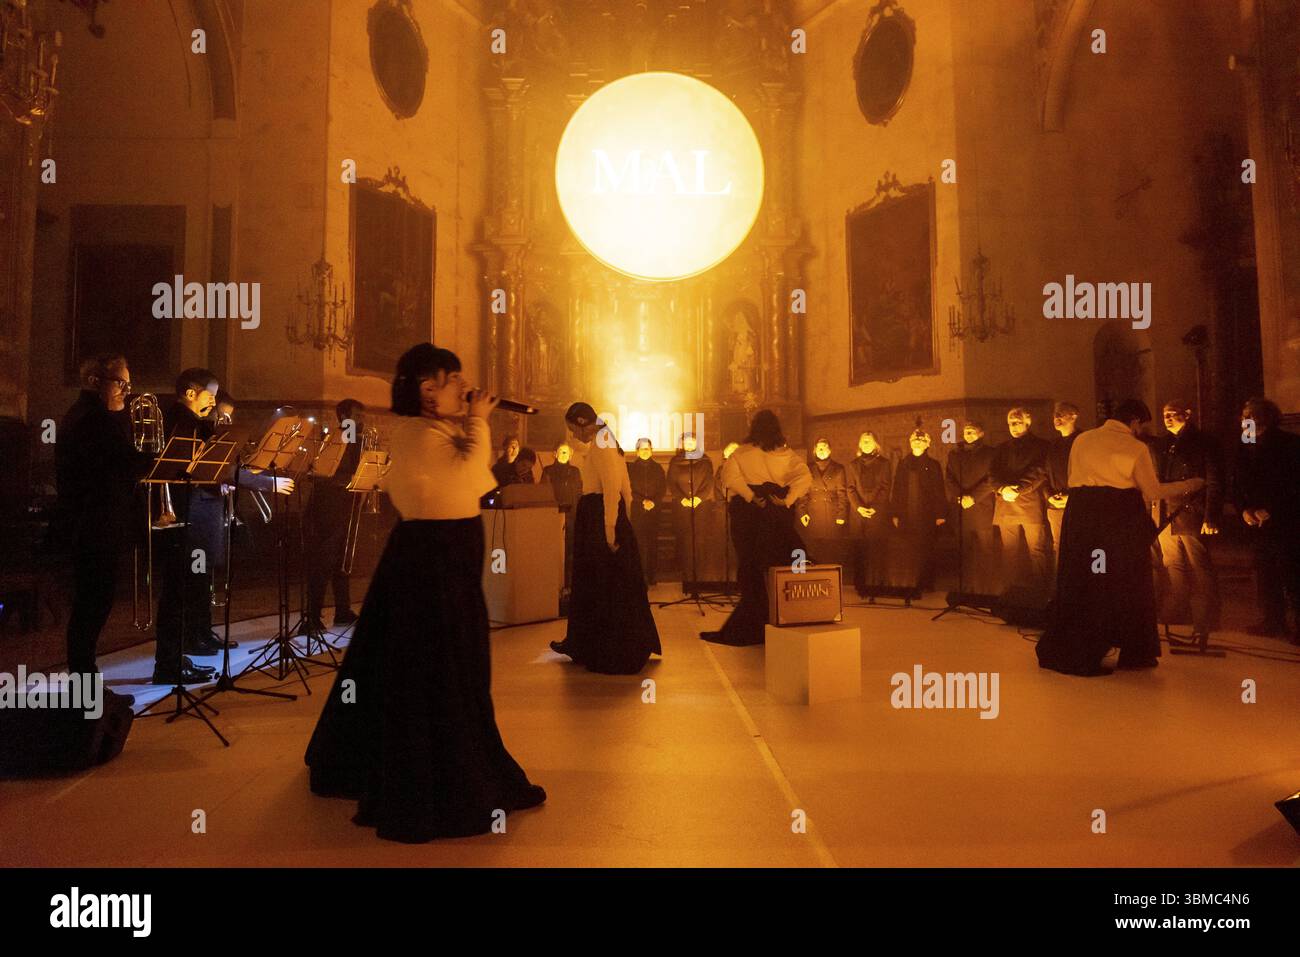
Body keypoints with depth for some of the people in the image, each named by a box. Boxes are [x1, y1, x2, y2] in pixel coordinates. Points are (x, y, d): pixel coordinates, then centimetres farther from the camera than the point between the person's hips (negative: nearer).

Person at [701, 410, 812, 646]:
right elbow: (804, 477, -10)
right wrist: (788, 500, -13)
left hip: (749, 511, -1)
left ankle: (750, 629, 10)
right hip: (779, 512, 1)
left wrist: (751, 496, -16)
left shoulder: (742, 453, 0)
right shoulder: (786, 454, 3)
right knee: (780, 567, 9)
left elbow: (729, 474, -17)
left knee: (752, 568, 5)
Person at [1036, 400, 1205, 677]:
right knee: (1128, 583, 9)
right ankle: (1135, 653, 19)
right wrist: (1189, 485, 15)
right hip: (1121, 518, -4)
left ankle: (1058, 652, 10)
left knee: (1080, 583, 8)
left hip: (1081, 513, 4)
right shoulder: (1135, 447, -2)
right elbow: (1153, 491, 2)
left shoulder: (1082, 440, 9)